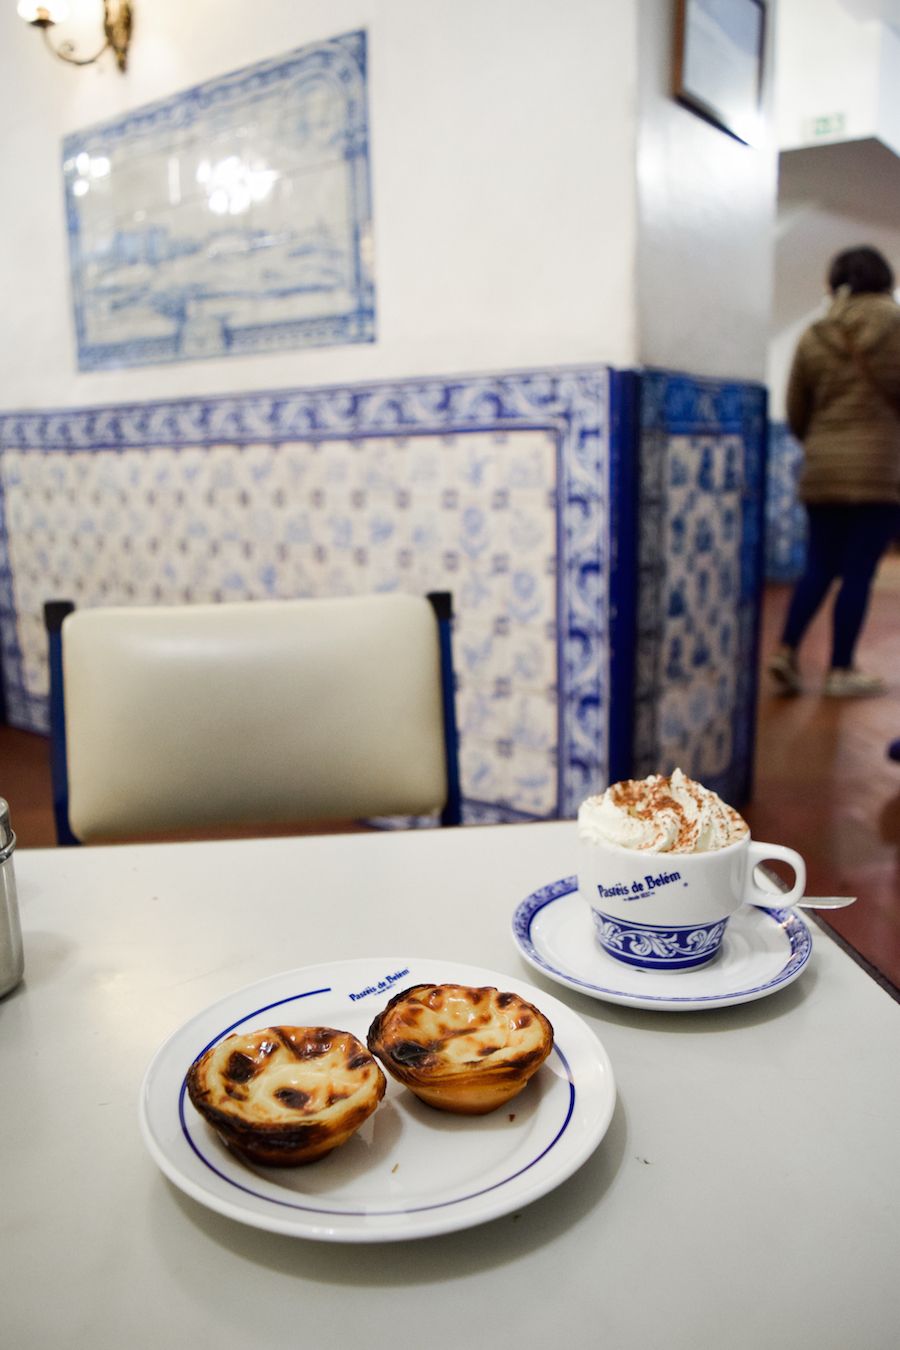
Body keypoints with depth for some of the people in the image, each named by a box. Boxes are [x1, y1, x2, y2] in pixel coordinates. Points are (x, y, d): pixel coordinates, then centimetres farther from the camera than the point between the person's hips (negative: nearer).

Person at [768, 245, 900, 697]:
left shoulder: (813, 336, 8)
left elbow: (795, 414, 12)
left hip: (822, 469, 4)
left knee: (819, 567, 13)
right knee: (858, 572, 1)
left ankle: (786, 650, 1)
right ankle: (841, 671, 5)